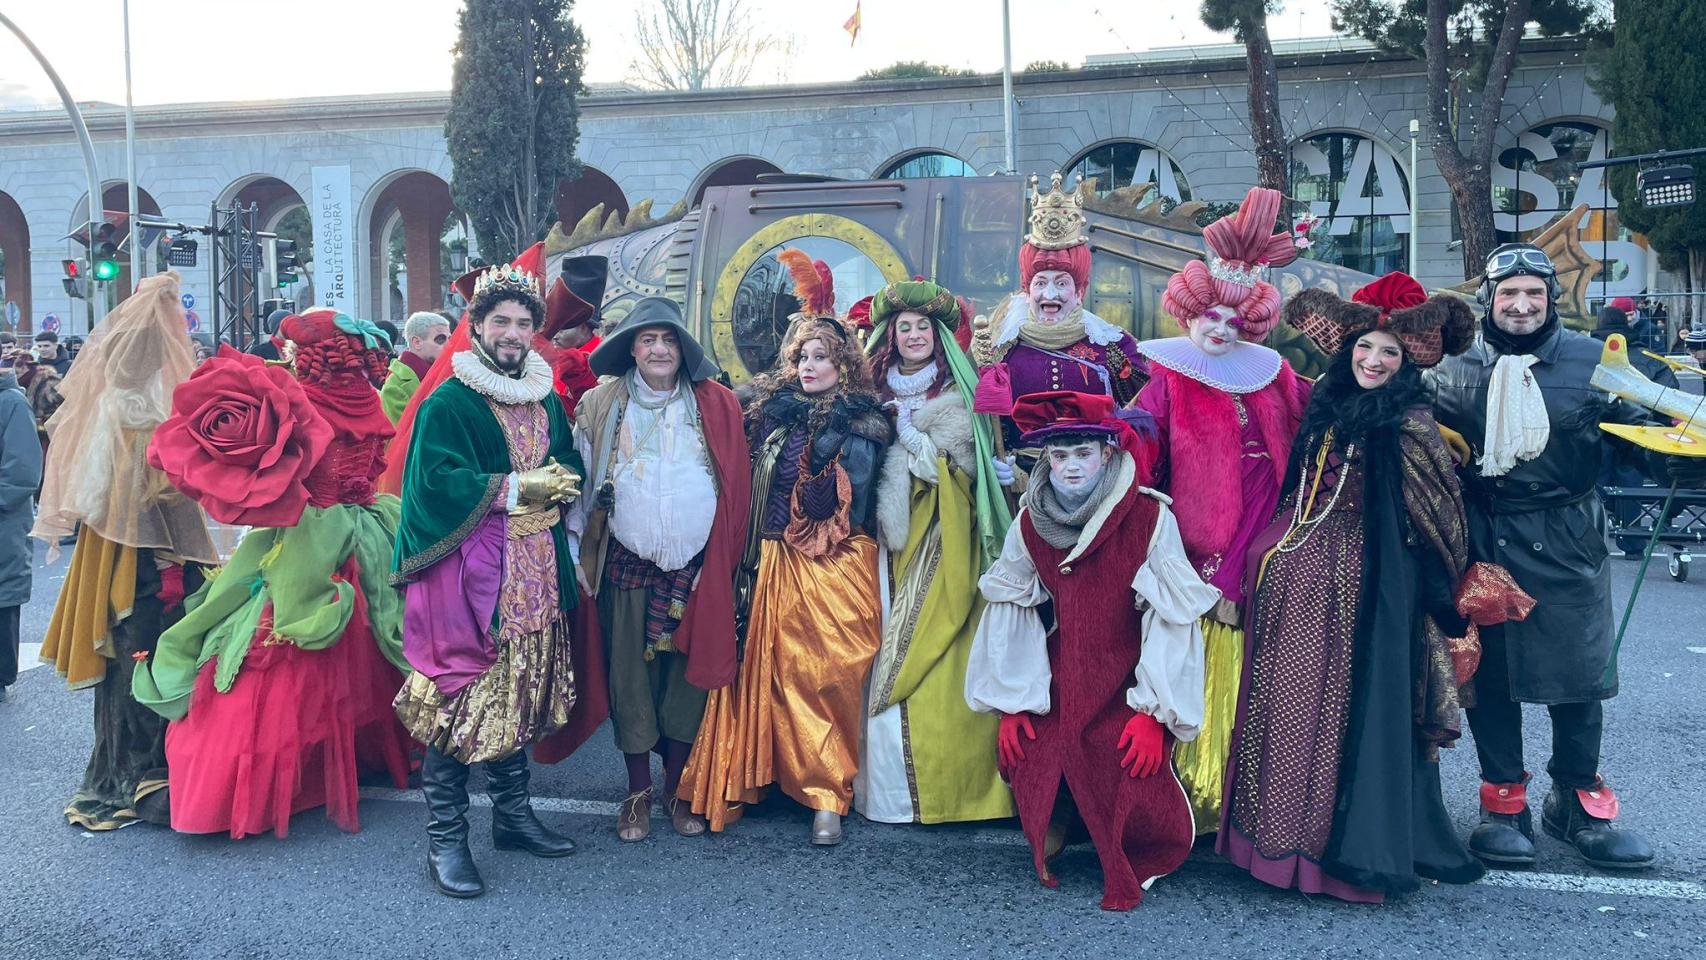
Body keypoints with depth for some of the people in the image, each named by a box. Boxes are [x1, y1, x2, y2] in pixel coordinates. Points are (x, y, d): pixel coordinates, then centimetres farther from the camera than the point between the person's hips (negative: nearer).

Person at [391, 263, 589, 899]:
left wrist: (562, 483, -5)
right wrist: (518, 488, -16)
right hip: (468, 568, -6)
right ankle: (445, 839, 5)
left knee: (519, 693, 13)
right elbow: (437, 478, -16)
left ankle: (512, 815, 28)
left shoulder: (545, 402, 14)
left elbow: (571, 463, 17)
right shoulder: (448, 402, -6)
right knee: (462, 697, -6)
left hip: (533, 571, 7)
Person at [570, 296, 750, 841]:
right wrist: (578, 554, 1)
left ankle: (677, 788, 22)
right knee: (630, 674, 4)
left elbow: (737, 486, 3)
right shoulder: (600, 405, 4)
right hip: (627, 565, 0)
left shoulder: (715, 405, 2)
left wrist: (728, 559, -2)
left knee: (687, 673, 6)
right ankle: (638, 792, 18)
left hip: (695, 565, 0)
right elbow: (581, 484, 6)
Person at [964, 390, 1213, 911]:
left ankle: (1130, 869, 9)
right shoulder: (1030, 522, 0)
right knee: (1029, 762, -13)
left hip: (1126, 684, -3)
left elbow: (1171, 619, -13)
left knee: (1134, 769, -21)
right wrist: (1010, 703, 0)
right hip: (1058, 681, 3)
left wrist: (1155, 712, -16)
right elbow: (1013, 613, 4)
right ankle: (1049, 847, 21)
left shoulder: (1149, 517, -12)